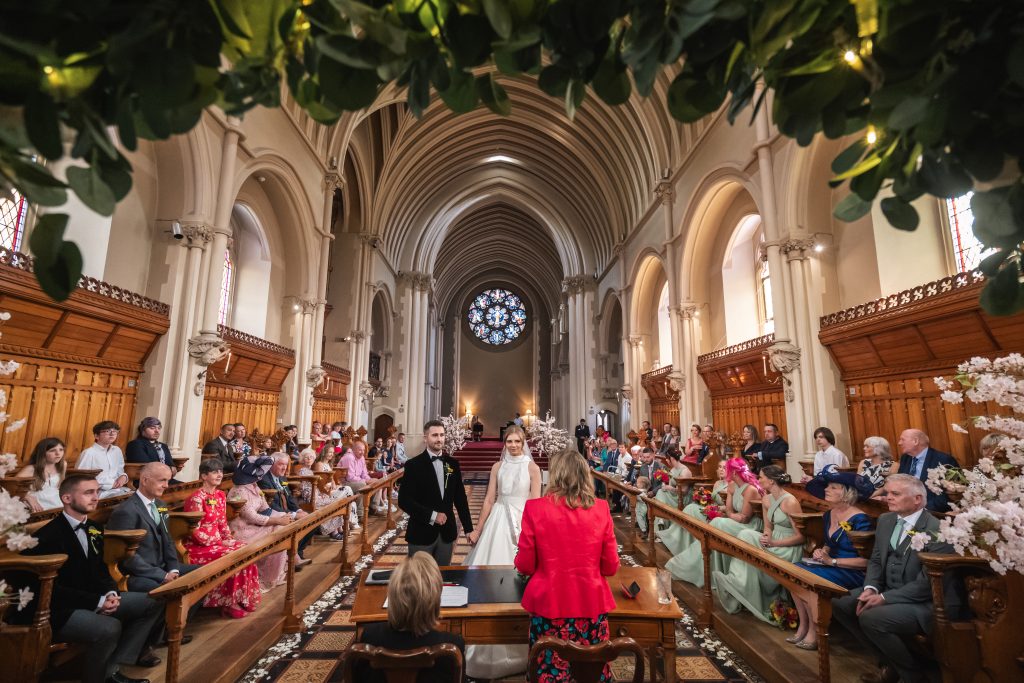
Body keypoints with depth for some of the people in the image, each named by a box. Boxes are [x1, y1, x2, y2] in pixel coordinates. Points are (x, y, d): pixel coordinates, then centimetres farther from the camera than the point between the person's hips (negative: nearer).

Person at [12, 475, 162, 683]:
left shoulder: (94, 529, 8)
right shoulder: (47, 536, -17)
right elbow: (52, 589, -18)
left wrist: (110, 594, -7)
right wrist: (97, 602, -21)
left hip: (94, 599, 8)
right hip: (59, 610, -8)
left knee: (153, 602, -1)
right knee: (110, 627, -33)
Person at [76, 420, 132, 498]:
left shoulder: (117, 451, 16)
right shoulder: (88, 453, -6)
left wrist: (123, 476, -1)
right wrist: (110, 484, -15)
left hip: (119, 489, 7)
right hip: (100, 492, -7)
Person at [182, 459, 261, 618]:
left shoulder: (221, 495, 7)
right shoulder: (197, 498, -18)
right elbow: (195, 531, -19)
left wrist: (229, 539, -3)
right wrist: (219, 542, -18)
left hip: (218, 540, 8)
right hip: (199, 545, -7)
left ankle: (244, 598, 0)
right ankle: (229, 603, -8)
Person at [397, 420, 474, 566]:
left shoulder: (453, 463, 4)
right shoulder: (414, 465, -9)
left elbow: (460, 498, 7)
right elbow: (403, 500, -13)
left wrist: (468, 528, 5)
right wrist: (432, 516, -18)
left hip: (447, 532, 4)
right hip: (421, 532, -4)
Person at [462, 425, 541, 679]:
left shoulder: (532, 467, -5)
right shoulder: (498, 466, 4)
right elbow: (489, 499, 6)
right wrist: (477, 530, 6)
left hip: (523, 523, -3)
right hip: (498, 522, 3)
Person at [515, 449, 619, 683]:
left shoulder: (535, 508, -13)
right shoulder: (601, 509, -8)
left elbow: (525, 565, -5)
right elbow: (611, 566, 1)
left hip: (548, 606, -1)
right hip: (592, 606, 2)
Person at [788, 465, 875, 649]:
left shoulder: (860, 520, -17)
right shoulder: (828, 514, 7)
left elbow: (866, 560, -18)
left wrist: (832, 561, -22)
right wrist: (821, 552, -1)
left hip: (852, 572, -7)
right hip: (831, 566, 8)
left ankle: (815, 633, -9)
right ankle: (804, 626, -4)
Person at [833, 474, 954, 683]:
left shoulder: (936, 530, -18)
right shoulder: (885, 520, 6)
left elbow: (926, 583, -20)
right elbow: (876, 560, 10)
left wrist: (884, 598, -22)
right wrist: (870, 589, -8)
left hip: (921, 603, -8)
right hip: (886, 591, 8)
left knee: (871, 617, -28)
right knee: (839, 603, -6)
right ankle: (890, 662, 10)